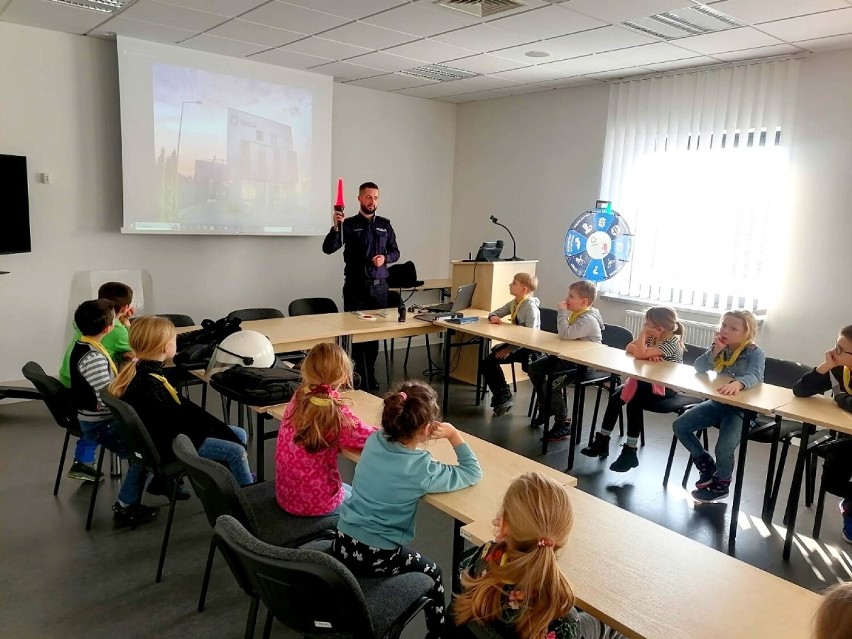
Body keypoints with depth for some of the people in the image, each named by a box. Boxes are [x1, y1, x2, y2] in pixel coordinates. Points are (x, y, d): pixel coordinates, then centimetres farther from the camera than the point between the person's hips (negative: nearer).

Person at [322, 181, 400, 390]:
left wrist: (385, 258, -8)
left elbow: (395, 252, 14)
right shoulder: (349, 224, -2)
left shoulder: (385, 225, 9)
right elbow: (328, 249, -10)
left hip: (379, 287, 3)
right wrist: (336, 227, -26)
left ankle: (370, 375, 16)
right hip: (355, 287, -3)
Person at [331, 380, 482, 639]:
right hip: (377, 558, -6)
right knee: (432, 574, 22)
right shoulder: (423, 469, -20)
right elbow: (473, 472, -6)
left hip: (341, 545, 6)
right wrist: (453, 434, -4)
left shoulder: (374, 440, -7)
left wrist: (423, 439, 4)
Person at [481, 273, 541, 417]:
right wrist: (493, 317, -10)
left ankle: (503, 396, -2)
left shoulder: (530, 307, -18)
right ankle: (502, 396, 2)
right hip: (515, 343, 8)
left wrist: (509, 350, -26)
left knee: (487, 362, -17)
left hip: (527, 348, -8)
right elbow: (494, 313, 15)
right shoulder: (513, 303, 8)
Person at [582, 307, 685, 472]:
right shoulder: (652, 336, 2)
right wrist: (648, 353, -15)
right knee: (615, 397, -10)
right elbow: (629, 348, 0)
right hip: (648, 382, 8)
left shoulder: (672, 343, -22)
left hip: (667, 388, -8)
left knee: (634, 402, -28)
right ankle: (602, 440, -1)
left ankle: (630, 452, -16)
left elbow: (639, 354, -32)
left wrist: (643, 332, -24)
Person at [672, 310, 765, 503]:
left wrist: (738, 383, -55)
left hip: (742, 408, -6)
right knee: (680, 426, -2)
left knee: (724, 449, -24)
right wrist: (715, 350, -23)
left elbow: (755, 375, -34)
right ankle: (707, 466, 18)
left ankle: (721, 484, 8)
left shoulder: (755, 353, -14)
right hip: (718, 402, 6)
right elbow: (699, 368, -9)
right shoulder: (721, 347, 1)